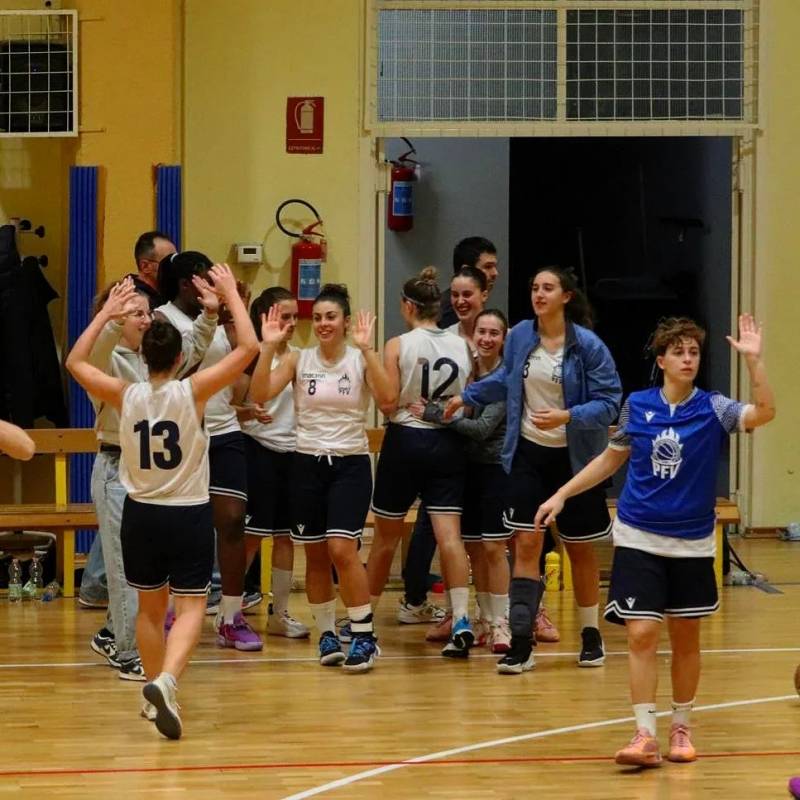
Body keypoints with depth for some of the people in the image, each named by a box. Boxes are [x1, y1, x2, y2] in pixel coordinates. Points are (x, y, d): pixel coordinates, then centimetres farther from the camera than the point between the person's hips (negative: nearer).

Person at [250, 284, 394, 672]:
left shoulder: (360, 360, -3)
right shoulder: (299, 360, 2)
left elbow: (386, 398, -20)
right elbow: (259, 395, -10)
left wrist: (365, 349, -26)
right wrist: (268, 348, -20)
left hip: (350, 463, -3)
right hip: (307, 463, 3)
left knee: (342, 548, -15)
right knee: (315, 555, 6)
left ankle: (364, 636, -6)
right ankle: (327, 636, 19)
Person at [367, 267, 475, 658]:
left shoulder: (398, 346, -8)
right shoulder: (462, 347, 3)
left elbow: (389, 404, -13)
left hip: (406, 440, -2)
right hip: (448, 444, 2)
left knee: (385, 537, 11)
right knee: (449, 534, -4)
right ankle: (460, 619, -18)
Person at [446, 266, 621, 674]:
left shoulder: (588, 345, -13)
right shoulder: (520, 336, -1)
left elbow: (609, 401, -14)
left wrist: (567, 416, -26)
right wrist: (467, 396, 23)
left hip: (574, 457, -3)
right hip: (528, 453, 3)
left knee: (580, 548, 10)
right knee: (525, 544, -6)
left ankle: (590, 635, 25)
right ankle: (520, 643, -8)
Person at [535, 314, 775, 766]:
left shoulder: (712, 408, -5)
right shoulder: (637, 406, 0)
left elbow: (763, 412, -23)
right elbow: (610, 460, 13)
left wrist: (754, 359, -32)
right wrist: (561, 495, 10)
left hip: (692, 542, 0)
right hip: (639, 540, 0)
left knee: (686, 639, 9)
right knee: (642, 633, -10)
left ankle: (681, 728, 25)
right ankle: (646, 735, -7)